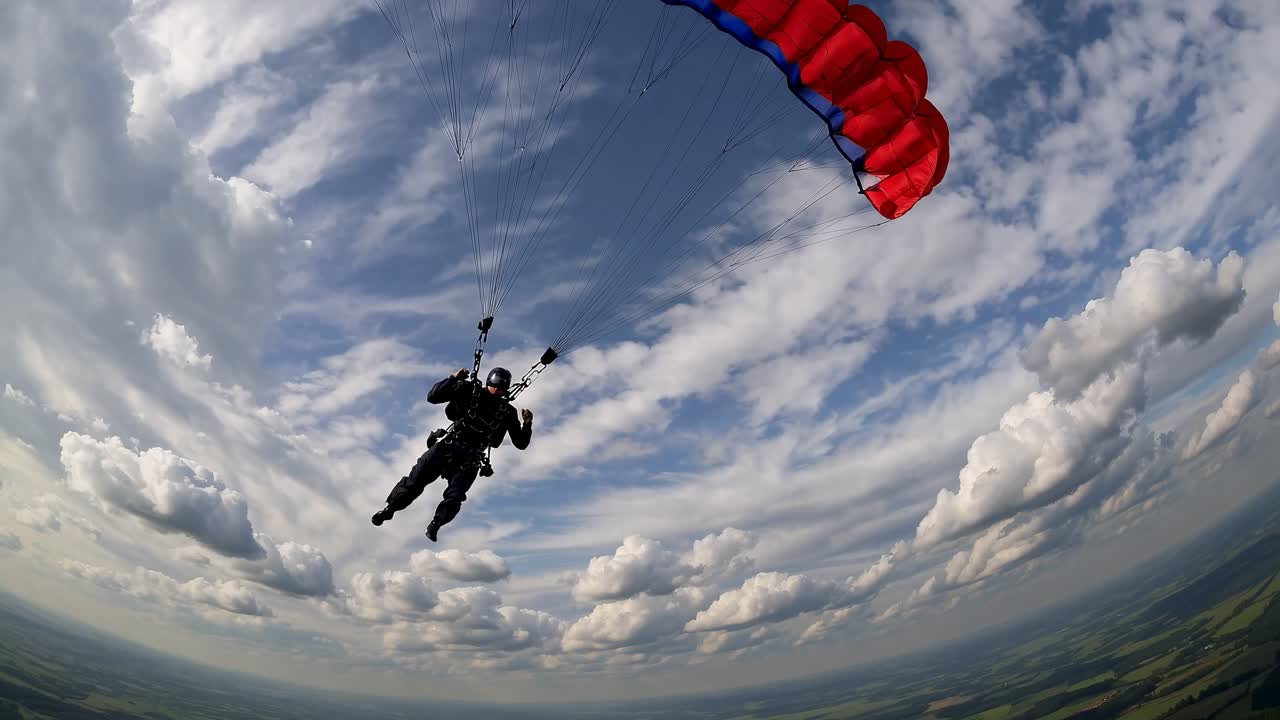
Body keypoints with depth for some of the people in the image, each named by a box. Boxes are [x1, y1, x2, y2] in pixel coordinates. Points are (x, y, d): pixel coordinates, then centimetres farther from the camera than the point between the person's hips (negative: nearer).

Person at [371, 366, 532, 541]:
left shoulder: (507, 412, 1)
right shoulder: (469, 391, -2)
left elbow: (521, 443, 3)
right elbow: (432, 397, -5)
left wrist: (527, 425, -15)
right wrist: (453, 379, -16)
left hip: (469, 461, 0)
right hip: (446, 448, 0)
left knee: (454, 497, -15)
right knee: (414, 482, -2)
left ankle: (435, 525, 9)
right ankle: (389, 509, 20)